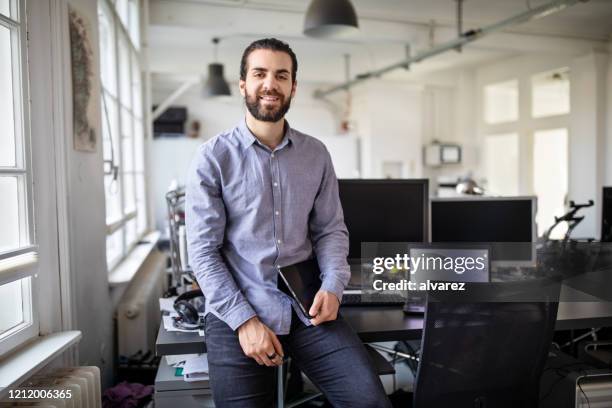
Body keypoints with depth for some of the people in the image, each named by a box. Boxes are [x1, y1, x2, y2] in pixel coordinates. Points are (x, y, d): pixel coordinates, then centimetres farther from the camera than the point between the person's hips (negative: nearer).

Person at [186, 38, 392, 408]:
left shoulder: (316, 154, 7)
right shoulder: (213, 157, -4)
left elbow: (331, 229, 9)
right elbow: (203, 250, -7)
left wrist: (333, 285, -9)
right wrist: (244, 319, -14)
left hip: (306, 308, 2)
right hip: (237, 312, -2)